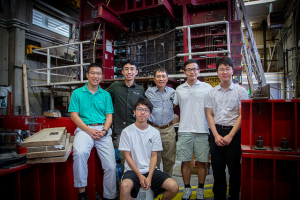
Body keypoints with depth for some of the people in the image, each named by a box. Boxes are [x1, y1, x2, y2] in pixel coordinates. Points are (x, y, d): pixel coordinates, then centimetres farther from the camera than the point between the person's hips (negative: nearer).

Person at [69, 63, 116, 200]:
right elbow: (74, 115, 1)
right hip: (84, 129, -2)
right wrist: (89, 130, -12)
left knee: (111, 166, -8)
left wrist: (104, 131, -10)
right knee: (80, 153, -33)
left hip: (103, 130, 2)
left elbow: (109, 115, 9)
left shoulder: (106, 95, 14)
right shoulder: (77, 93, 9)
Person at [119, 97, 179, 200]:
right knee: (125, 186, -35)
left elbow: (154, 156, 3)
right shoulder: (127, 131, -2)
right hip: (133, 170, -3)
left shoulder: (155, 132, 5)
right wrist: (140, 176, -11)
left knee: (174, 187, -16)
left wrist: (149, 177, -10)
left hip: (151, 170, 3)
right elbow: (127, 156, -3)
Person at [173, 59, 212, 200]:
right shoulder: (179, 89, 9)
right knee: (185, 161, 6)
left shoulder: (207, 88, 4)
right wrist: (184, 119, 11)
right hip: (184, 131, 2)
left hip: (202, 130, -1)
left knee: (202, 161, 7)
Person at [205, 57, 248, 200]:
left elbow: (242, 115, -5)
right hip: (216, 132, 3)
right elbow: (209, 114, 6)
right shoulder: (212, 92, 8)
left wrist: (230, 136, -11)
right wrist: (216, 135, -5)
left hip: (234, 132, -2)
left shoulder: (241, 91, 0)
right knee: (217, 167, 9)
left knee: (234, 167, 6)